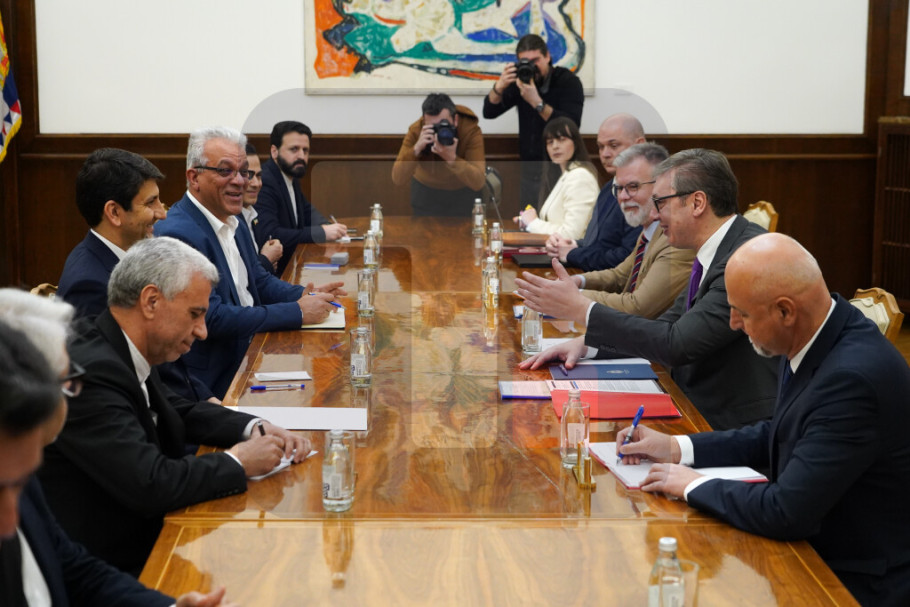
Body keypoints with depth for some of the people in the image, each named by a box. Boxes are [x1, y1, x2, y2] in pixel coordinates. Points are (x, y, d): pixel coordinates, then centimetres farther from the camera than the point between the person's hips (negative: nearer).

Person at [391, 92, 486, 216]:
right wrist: (416, 149, -45)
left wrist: (452, 158, -51)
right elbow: (397, 180, -31)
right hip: (426, 188, 1)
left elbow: (478, 182, -37)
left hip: (464, 189, -1)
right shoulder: (415, 131, -26)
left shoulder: (471, 130, -30)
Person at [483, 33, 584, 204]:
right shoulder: (521, 80, 5)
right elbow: (489, 112, 2)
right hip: (530, 170, 5)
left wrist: (537, 102, -30)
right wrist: (499, 86, -17)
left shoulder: (568, 82, -9)